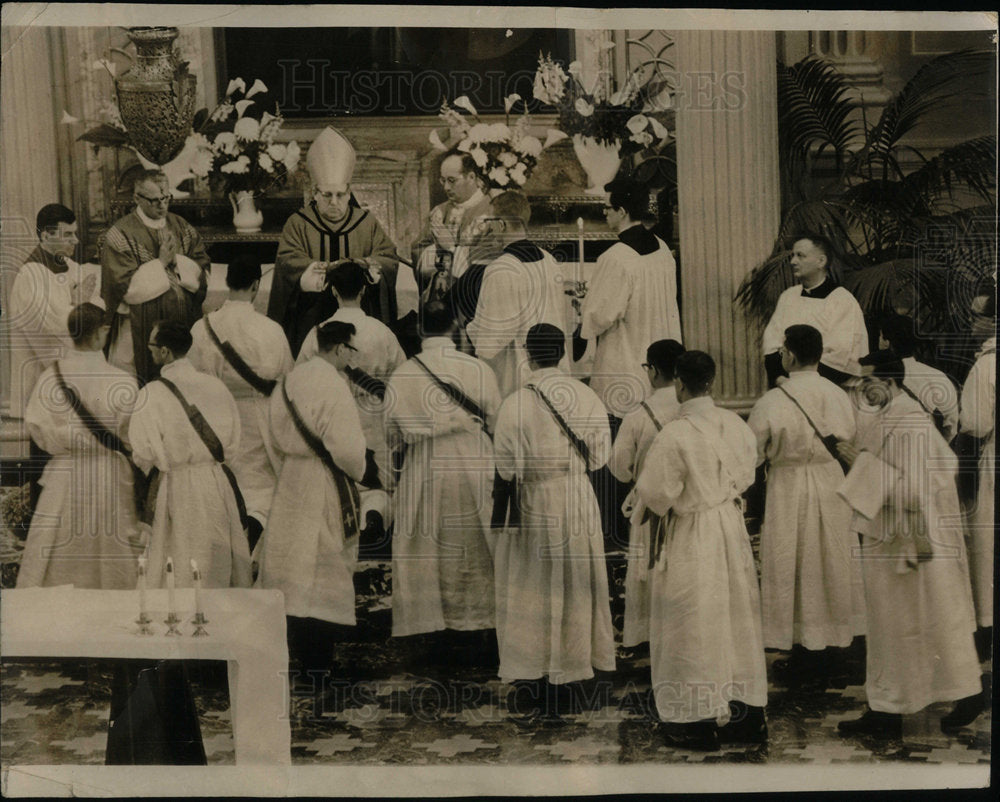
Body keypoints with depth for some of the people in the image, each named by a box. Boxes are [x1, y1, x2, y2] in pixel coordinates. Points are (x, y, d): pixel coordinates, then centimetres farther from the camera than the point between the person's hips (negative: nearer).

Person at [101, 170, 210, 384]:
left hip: (184, 326, 4)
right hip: (142, 332, -4)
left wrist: (177, 261, -12)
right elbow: (126, 287, -15)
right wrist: (161, 263, -15)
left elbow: (203, 272, 4)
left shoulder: (182, 228, 9)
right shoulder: (121, 235, -8)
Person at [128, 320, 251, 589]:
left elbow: (143, 454, -12)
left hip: (176, 491, -4)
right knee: (218, 567, 15)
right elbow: (233, 443, 6)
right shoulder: (215, 386, -2)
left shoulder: (151, 395, -15)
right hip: (218, 484, 4)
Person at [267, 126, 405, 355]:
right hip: (311, 317, -1)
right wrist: (315, 268, -25)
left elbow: (389, 257, 2)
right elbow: (288, 261, -5)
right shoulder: (298, 224, 7)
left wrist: (365, 265, -19)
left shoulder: (367, 223, 10)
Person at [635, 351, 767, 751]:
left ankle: (700, 721, 13)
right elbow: (745, 476, 10)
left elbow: (655, 493, -18)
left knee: (693, 625, 5)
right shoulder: (736, 424, -2)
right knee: (737, 619, 15)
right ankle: (749, 714, 24)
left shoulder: (674, 434, -21)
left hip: (691, 536, -6)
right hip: (732, 528, 6)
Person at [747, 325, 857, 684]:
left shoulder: (773, 402, -18)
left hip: (789, 491, -4)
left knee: (792, 573, 7)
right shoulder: (840, 397, -4)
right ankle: (823, 651, 24)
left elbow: (750, 454, -9)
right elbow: (849, 445, 6)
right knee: (827, 569, 14)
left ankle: (802, 657, 13)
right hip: (832, 489, 4)